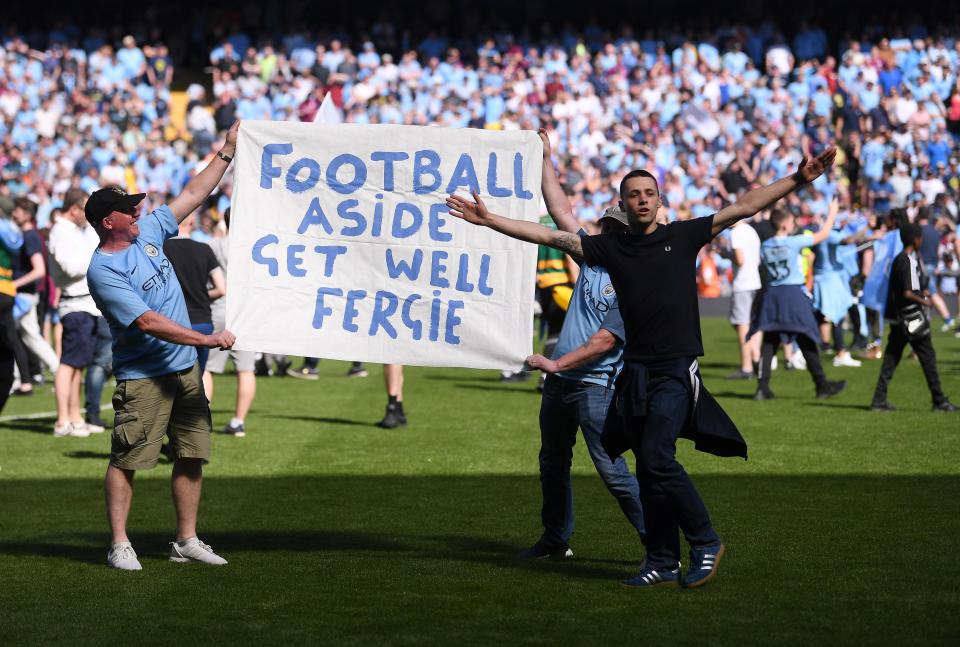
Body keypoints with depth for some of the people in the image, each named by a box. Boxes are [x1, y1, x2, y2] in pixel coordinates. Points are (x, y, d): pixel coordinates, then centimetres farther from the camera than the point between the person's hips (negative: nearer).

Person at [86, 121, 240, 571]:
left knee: (192, 455, 7)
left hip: (185, 367, 8)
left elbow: (193, 195, 16)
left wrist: (227, 152, 13)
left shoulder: (148, 232, 7)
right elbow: (147, 322, -22)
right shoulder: (102, 271, -16)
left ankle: (186, 541, 14)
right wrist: (206, 340, -24)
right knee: (126, 460, -3)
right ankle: (120, 545, 2)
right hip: (142, 377, -8)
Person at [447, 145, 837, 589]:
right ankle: (663, 564, 11)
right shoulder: (611, 247, 11)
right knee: (649, 469, 5)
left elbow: (744, 207, 4)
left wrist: (798, 180, 0)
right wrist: (489, 219, 6)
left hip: (677, 368, -4)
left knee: (657, 459, -16)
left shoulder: (682, 236, 5)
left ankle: (706, 543, 0)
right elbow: (549, 236, 10)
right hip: (636, 370, 4)